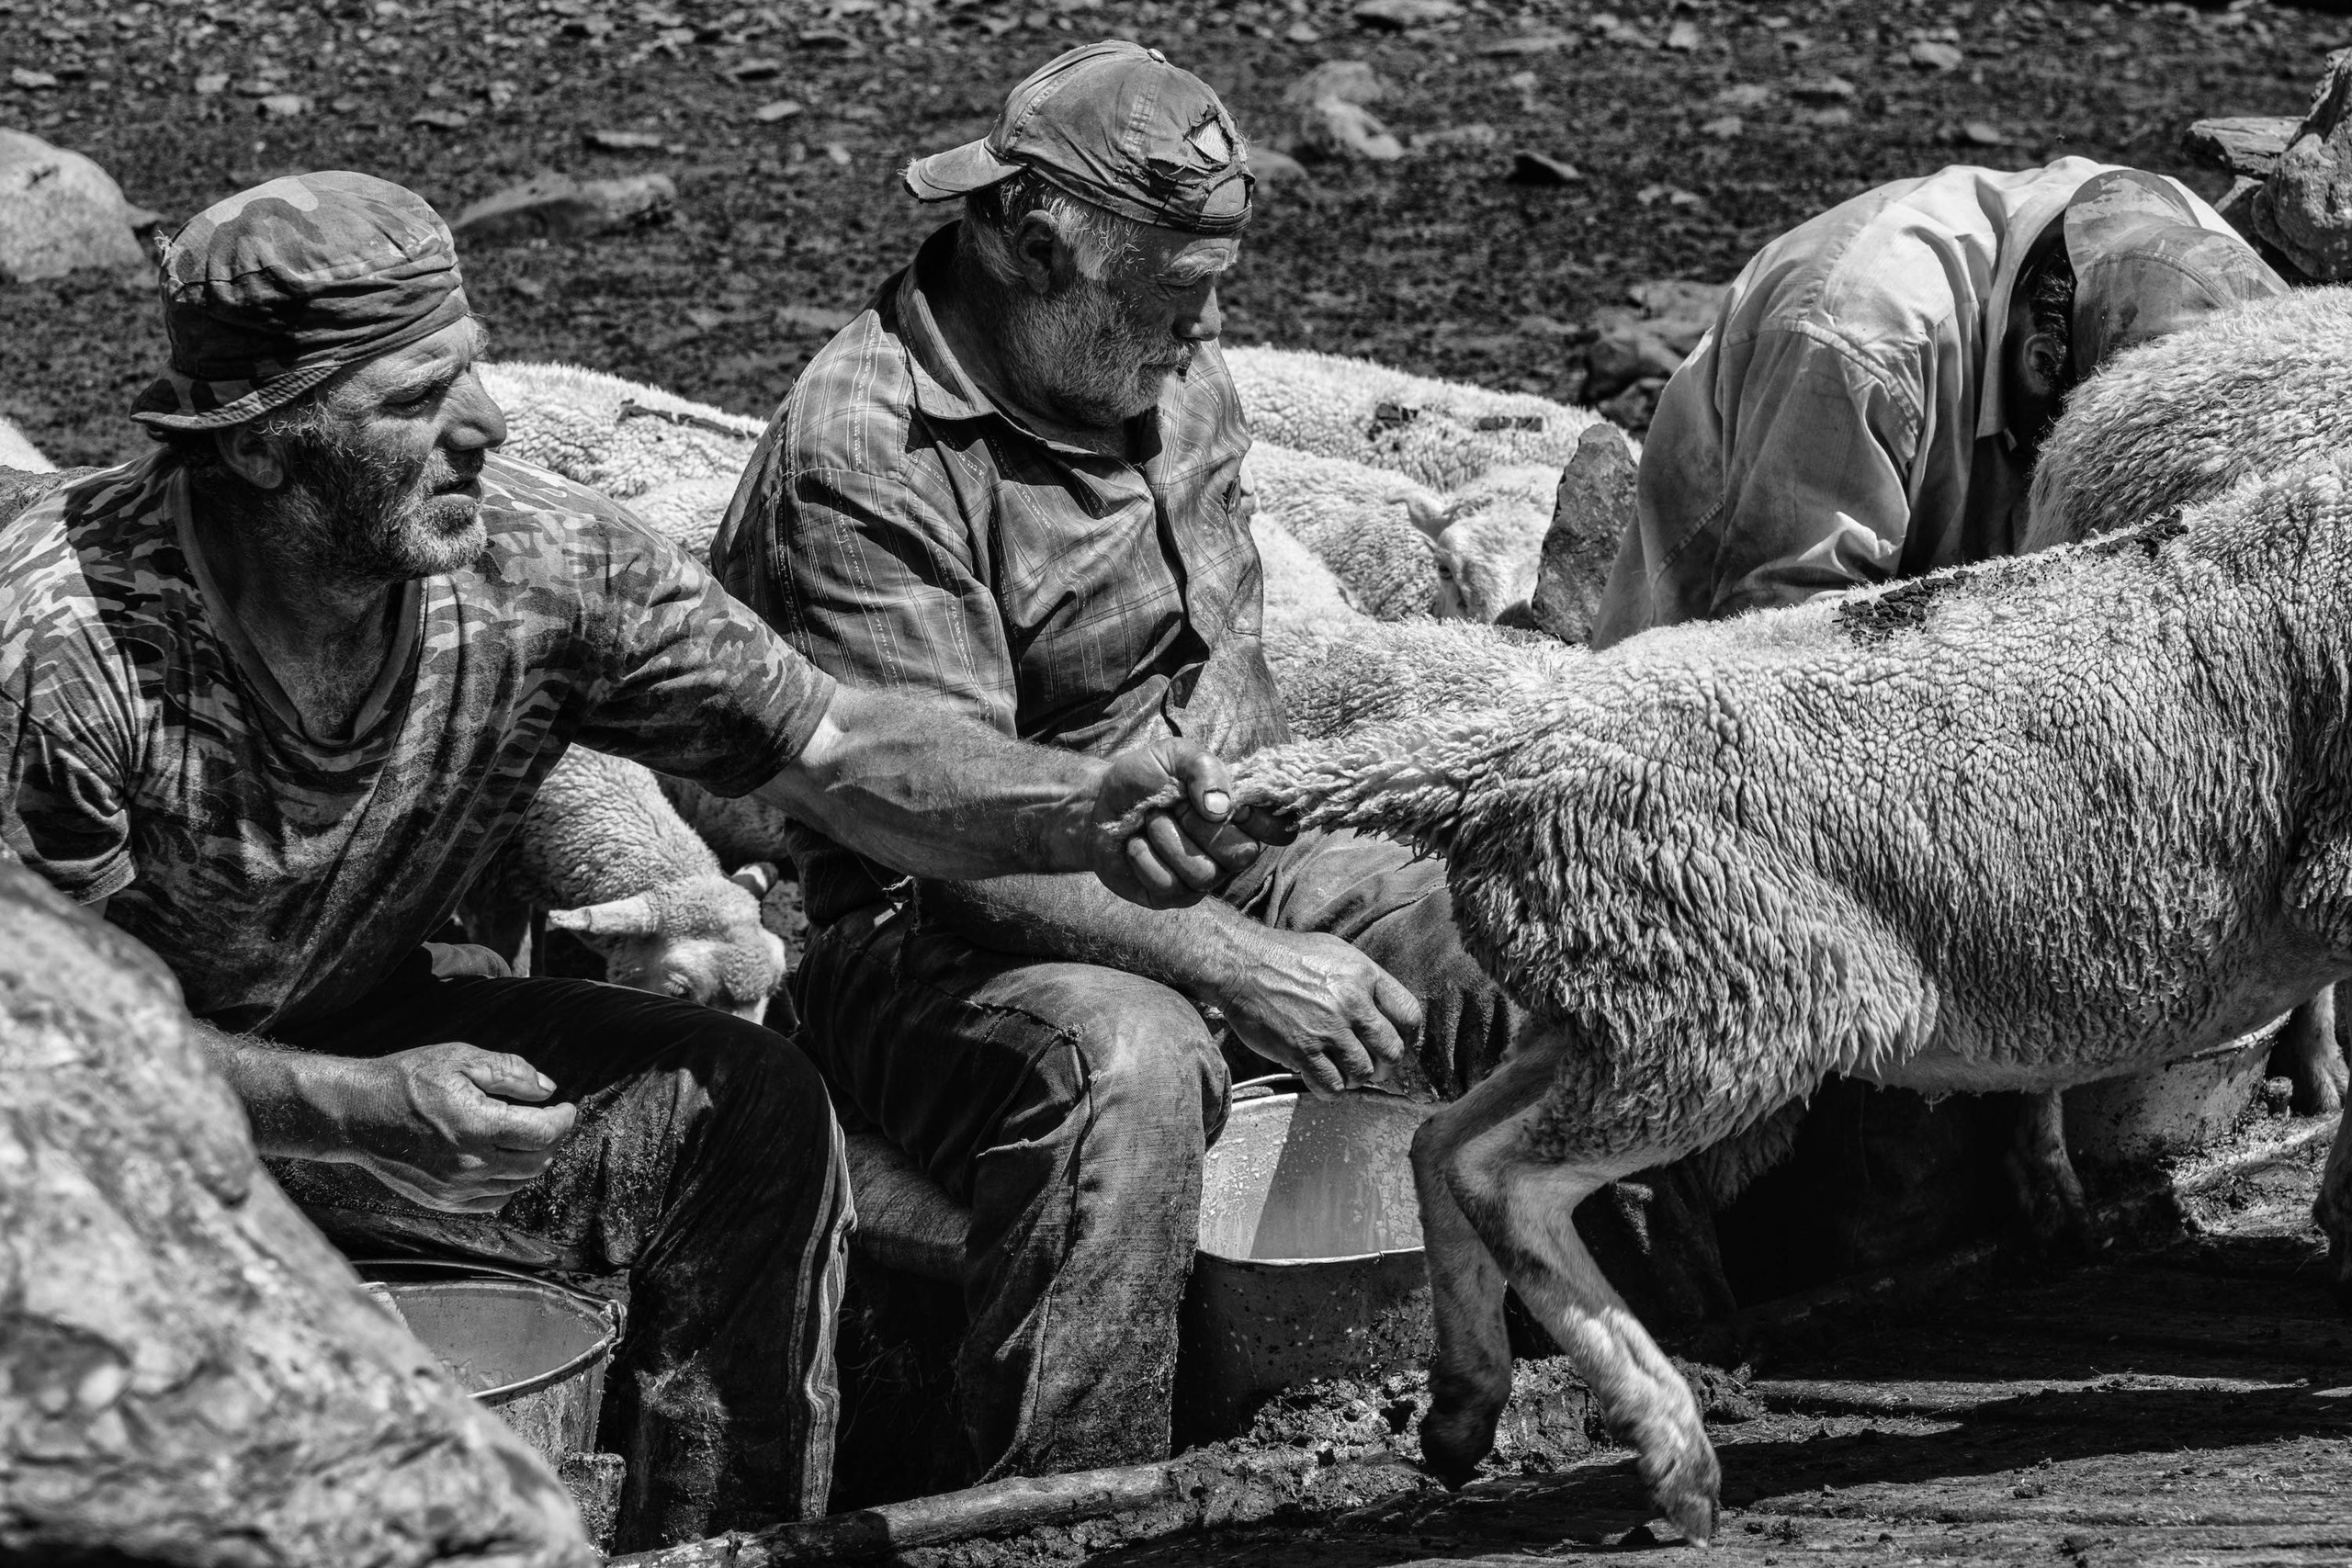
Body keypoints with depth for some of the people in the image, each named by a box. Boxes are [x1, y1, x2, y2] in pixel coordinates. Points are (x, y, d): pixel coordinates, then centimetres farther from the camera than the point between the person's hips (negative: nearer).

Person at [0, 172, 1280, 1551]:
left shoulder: (542, 559, -18)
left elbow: (833, 747, -15)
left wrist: (1090, 813, -34)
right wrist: (364, 1111, -36)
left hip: (372, 1036, 5)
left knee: (752, 1117, -12)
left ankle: (724, 1551, 3)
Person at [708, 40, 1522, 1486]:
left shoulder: (1175, 377, 7)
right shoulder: (864, 454, -21)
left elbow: (1231, 665, 12)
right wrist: (1241, 967, -31)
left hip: (1207, 861, 8)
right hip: (926, 928, -8)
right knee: (1122, 1063, -37)